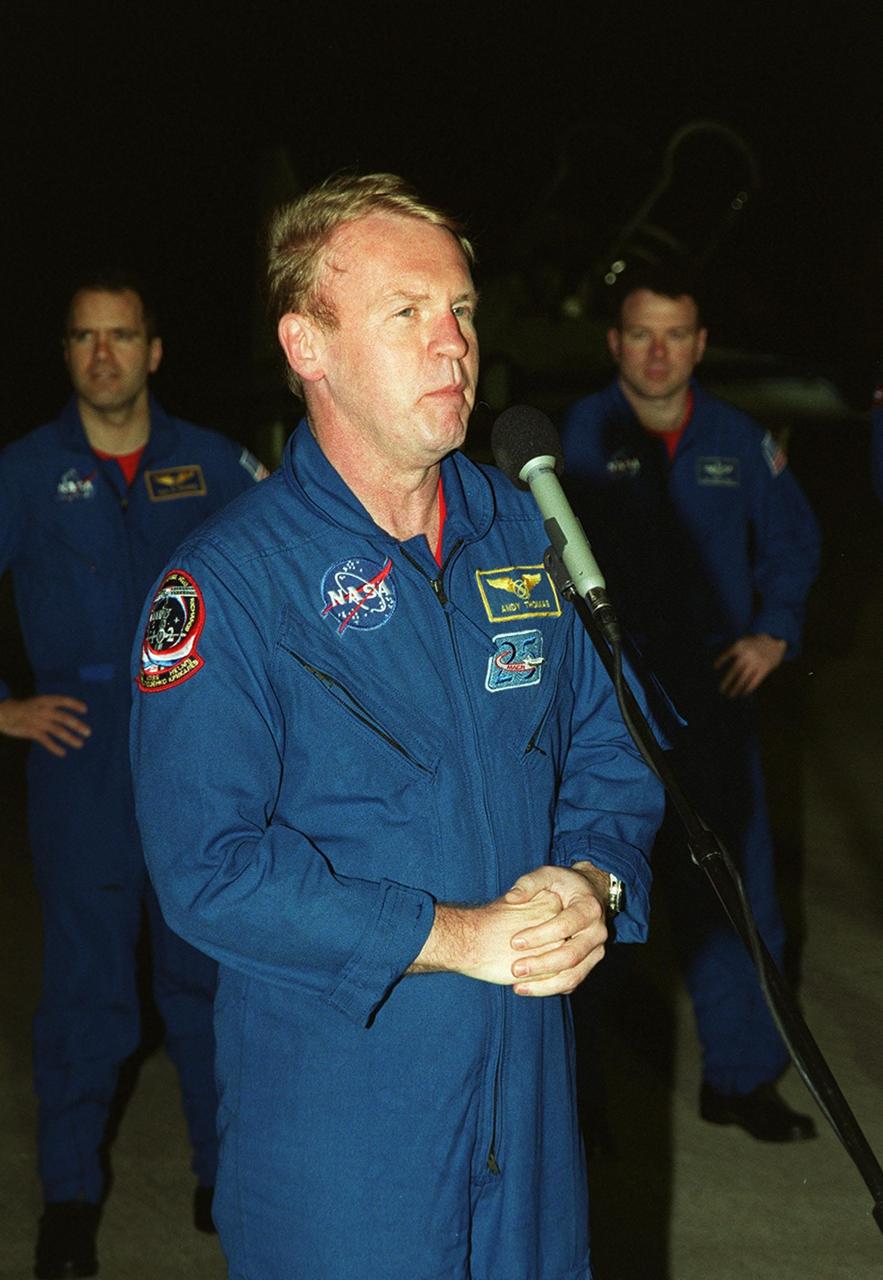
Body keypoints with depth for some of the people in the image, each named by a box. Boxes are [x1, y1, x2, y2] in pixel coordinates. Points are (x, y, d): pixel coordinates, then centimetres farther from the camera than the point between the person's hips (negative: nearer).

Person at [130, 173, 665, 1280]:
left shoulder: (526, 535, 4)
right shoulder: (227, 584, -14)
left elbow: (608, 748, 11)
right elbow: (208, 866, -19)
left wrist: (593, 878, -11)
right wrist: (459, 937, -21)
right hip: (332, 1097, -5)